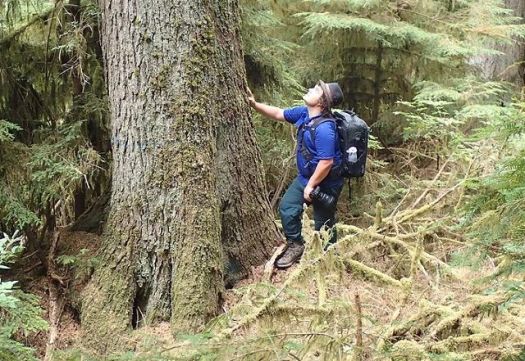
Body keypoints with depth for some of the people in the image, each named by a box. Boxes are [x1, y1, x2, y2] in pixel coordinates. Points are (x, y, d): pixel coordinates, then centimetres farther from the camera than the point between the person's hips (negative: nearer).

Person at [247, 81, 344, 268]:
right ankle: (295, 246, 27)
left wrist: (311, 186, -21)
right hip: (305, 176, 9)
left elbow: (326, 162, -31)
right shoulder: (304, 113, -5)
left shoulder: (324, 128, -32)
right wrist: (254, 104, -2)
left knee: (323, 222, 6)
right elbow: (279, 114, 9)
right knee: (287, 206, 11)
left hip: (325, 182, -9)